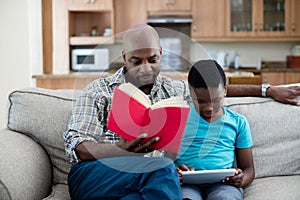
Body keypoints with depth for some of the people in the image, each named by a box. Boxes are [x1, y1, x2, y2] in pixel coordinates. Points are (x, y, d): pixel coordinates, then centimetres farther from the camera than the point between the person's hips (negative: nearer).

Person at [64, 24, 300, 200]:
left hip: (150, 181, 3)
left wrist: (268, 90, 30)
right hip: (91, 176, -2)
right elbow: (76, 147, -3)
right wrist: (122, 150, -23)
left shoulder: (172, 90, 19)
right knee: (163, 167, -33)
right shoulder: (98, 92, 6)